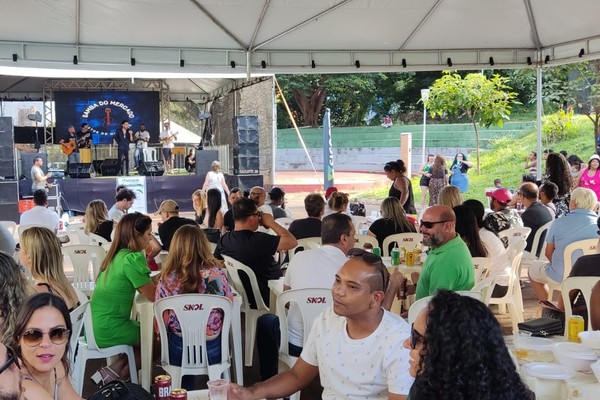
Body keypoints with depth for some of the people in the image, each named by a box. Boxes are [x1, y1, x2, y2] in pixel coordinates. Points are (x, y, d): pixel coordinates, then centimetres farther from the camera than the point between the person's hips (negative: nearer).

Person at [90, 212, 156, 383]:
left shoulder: (117, 254, 9)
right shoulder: (132, 259, -19)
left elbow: (144, 285, 13)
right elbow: (153, 296, -14)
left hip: (97, 327, 8)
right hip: (109, 331, -8)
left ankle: (116, 370, 12)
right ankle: (117, 374, 9)